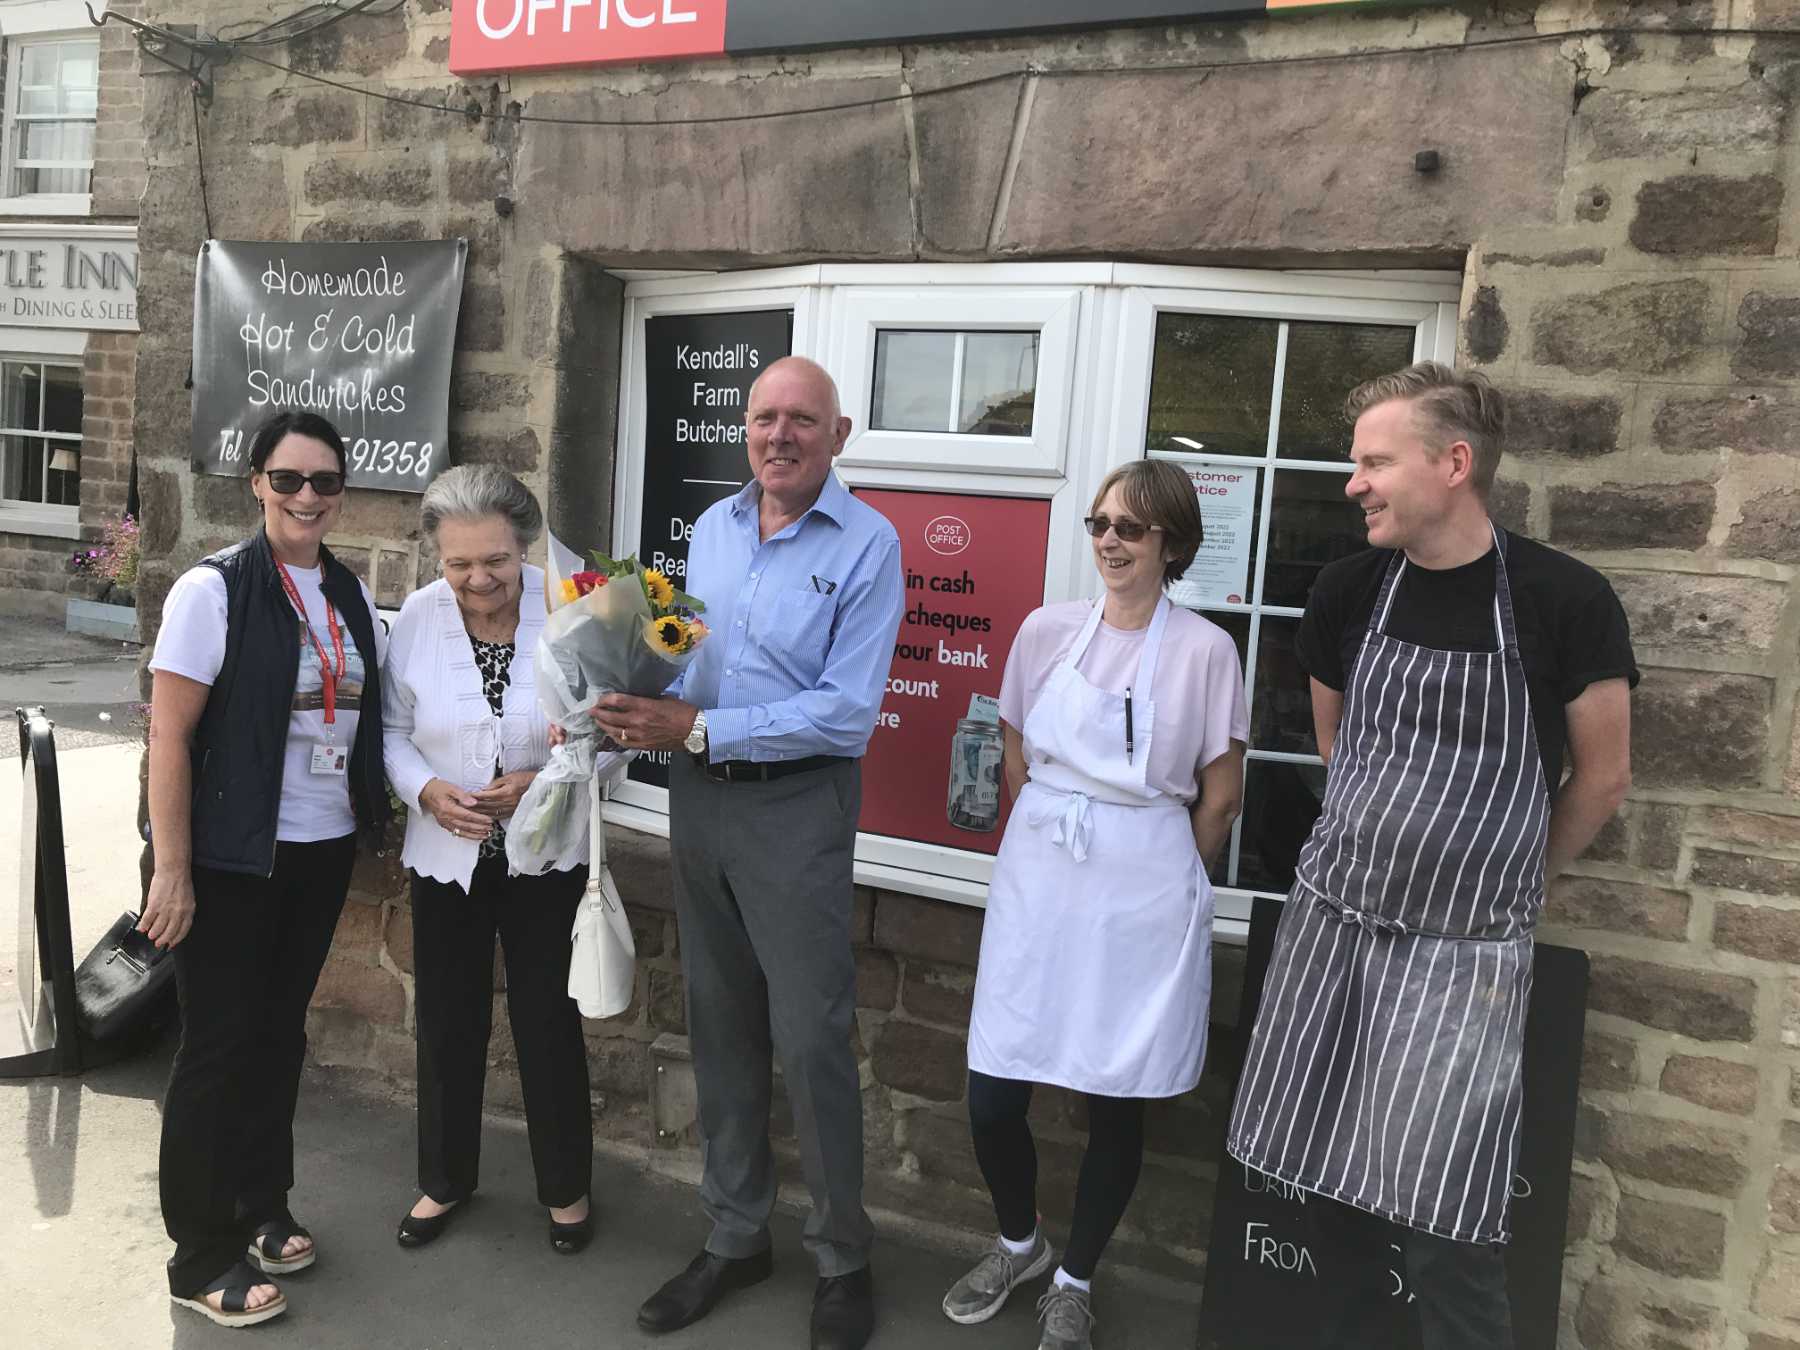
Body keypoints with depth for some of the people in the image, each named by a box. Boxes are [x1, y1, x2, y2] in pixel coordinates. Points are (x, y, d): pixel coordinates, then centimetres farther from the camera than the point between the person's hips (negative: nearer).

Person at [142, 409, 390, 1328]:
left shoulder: (351, 595, 6)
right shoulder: (215, 589, -12)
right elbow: (169, 736, -14)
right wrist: (171, 869, -15)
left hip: (323, 852, 6)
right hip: (231, 860, -5)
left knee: (280, 1033, 17)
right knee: (219, 1045, 5)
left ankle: (262, 1209, 36)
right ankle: (203, 1258, 20)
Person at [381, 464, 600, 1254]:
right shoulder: (418, 616, -7)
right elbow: (393, 728, 2)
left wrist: (542, 781, -23)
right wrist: (426, 790, -16)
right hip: (446, 856, 2)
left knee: (549, 1023, 10)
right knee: (447, 1025, 15)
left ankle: (567, 1188, 31)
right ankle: (445, 1180, 38)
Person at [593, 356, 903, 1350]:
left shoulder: (865, 544, -10)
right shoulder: (711, 528, 9)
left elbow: (847, 710, -17)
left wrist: (697, 729, -20)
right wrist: (629, 720, -6)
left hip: (795, 808, -6)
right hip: (698, 800, 6)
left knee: (809, 1038, -1)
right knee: (720, 1027, 14)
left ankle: (842, 1260, 20)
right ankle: (735, 1238, 31)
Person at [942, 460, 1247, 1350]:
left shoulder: (1205, 650, -6)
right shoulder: (1047, 631, 2)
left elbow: (1220, 799, 1)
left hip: (1142, 890, -2)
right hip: (1038, 881, 3)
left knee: (1116, 1103, 9)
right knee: (992, 1096, 3)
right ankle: (1018, 1244, 34)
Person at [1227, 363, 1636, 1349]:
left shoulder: (1566, 601, -11)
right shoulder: (1346, 592, 0)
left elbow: (1603, 777, 1)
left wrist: (1502, 884, 11)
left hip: (1462, 950, -3)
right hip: (1329, 924, 4)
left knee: (1442, 1229, -1)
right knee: (1331, 1194, 12)